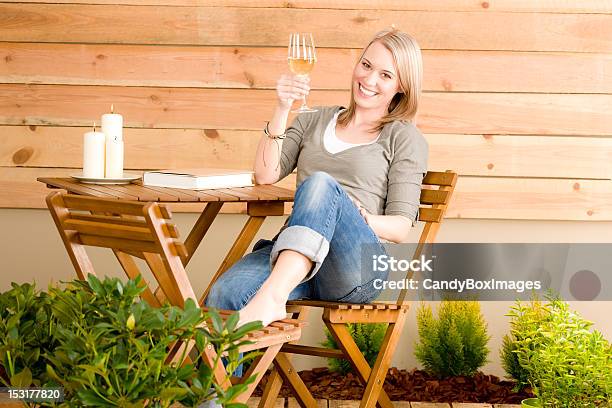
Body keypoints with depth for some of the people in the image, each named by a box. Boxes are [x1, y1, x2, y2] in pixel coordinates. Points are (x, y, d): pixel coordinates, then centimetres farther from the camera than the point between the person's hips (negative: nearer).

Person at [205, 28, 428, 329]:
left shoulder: (405, 138, 14)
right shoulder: (314, 121, 26)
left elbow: (400, 228, 5)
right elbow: (266, 175, 13)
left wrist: (359, 219, -15)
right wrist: (281, 111, 2)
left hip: (357, 265, -3)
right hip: (290, 253, 3)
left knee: (320, 183, -36)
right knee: (224, 293, -32)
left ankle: (271, 298, -52)